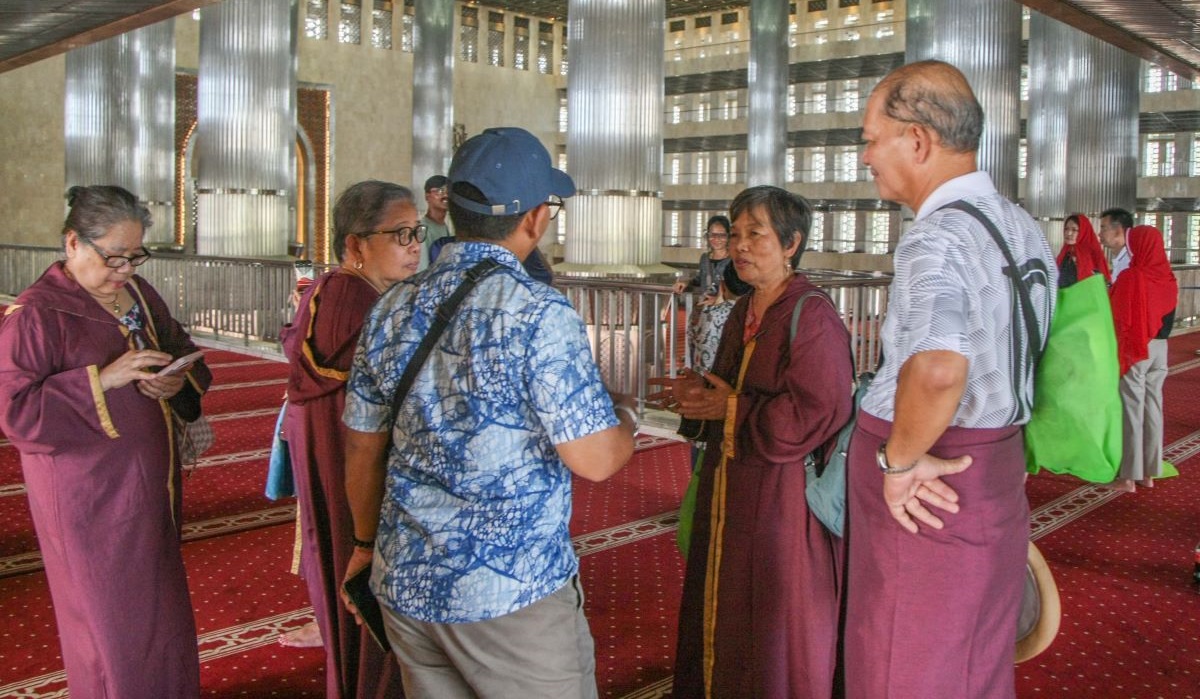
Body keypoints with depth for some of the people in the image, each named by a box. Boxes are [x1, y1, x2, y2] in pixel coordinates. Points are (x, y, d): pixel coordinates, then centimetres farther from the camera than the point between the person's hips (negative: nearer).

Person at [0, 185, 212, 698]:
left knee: (160, 609, 18)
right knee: (112, 623, 5)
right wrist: (103, 378, -28)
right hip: (90, 498, -7)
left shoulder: (138, 292, 6)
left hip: (149, 482, 7)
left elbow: (182, 348, 15)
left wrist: (178, 381, -9)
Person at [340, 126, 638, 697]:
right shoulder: (539, 315, -16)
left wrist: (367, 542, 23)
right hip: (513, 591, -6)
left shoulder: (394, 308, 3)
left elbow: (362, 446, 10)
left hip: (405, 583, 6)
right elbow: (595, 461, -17)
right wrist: (625, 418, 4)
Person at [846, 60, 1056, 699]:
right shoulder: (1022, 227, 9)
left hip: (925, 502, -9)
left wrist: (900, 460, -24)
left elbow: (938, 369, -40)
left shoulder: (936, 239, -21)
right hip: (997, 474, 9)